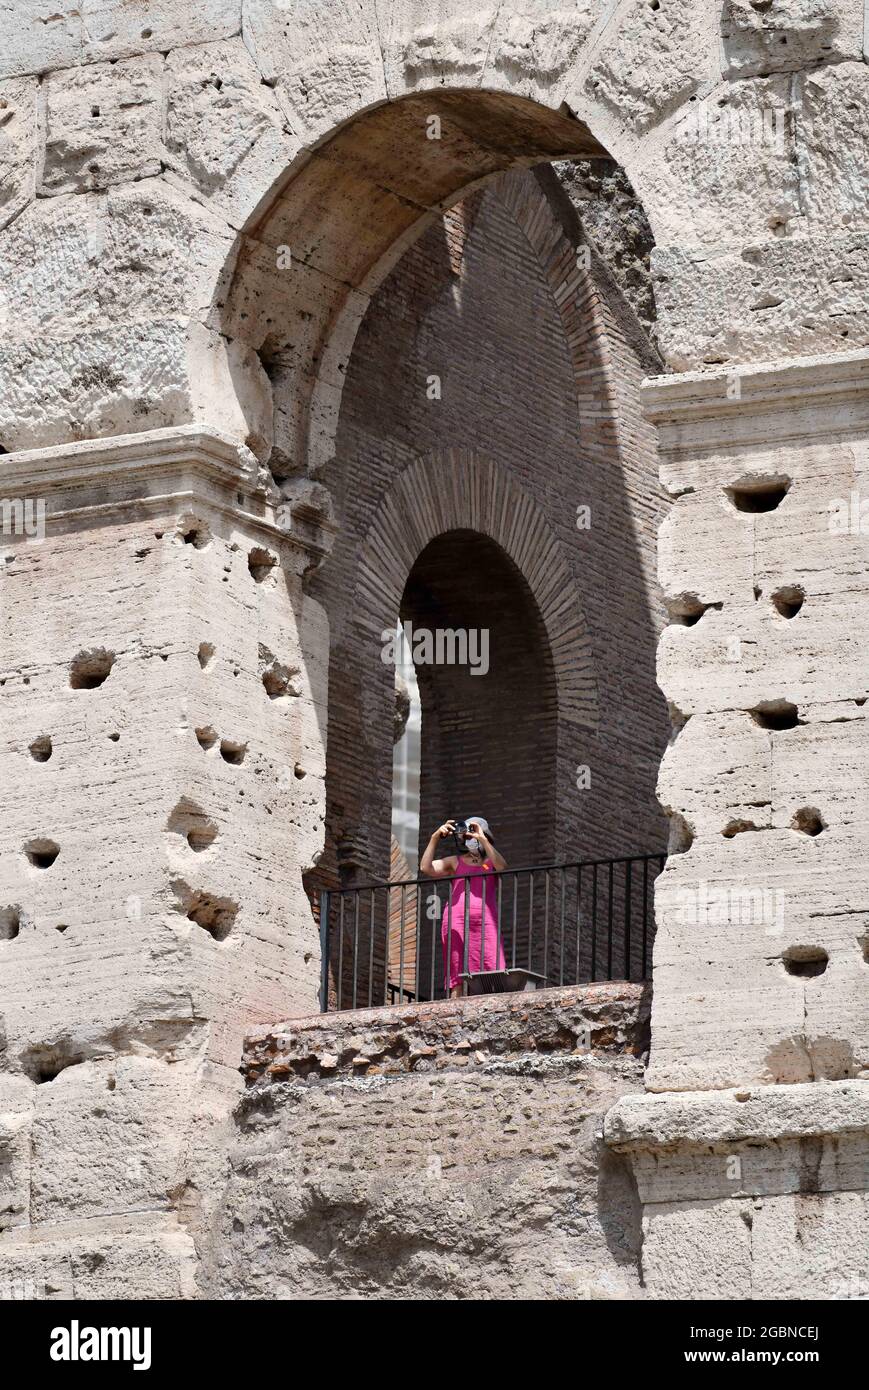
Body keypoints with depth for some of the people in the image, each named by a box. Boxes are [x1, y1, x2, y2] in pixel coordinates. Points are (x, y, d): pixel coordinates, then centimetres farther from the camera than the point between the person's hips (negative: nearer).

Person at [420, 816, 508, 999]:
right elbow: (426, 867, 8)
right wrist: (435, 838, 0)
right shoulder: (455, 862, 21)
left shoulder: (491, 861, 19)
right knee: (457, 977, -8)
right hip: (456, 921, 1)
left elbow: (502, 867, -5)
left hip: (485, 921, 0)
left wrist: (482, 839, -8)